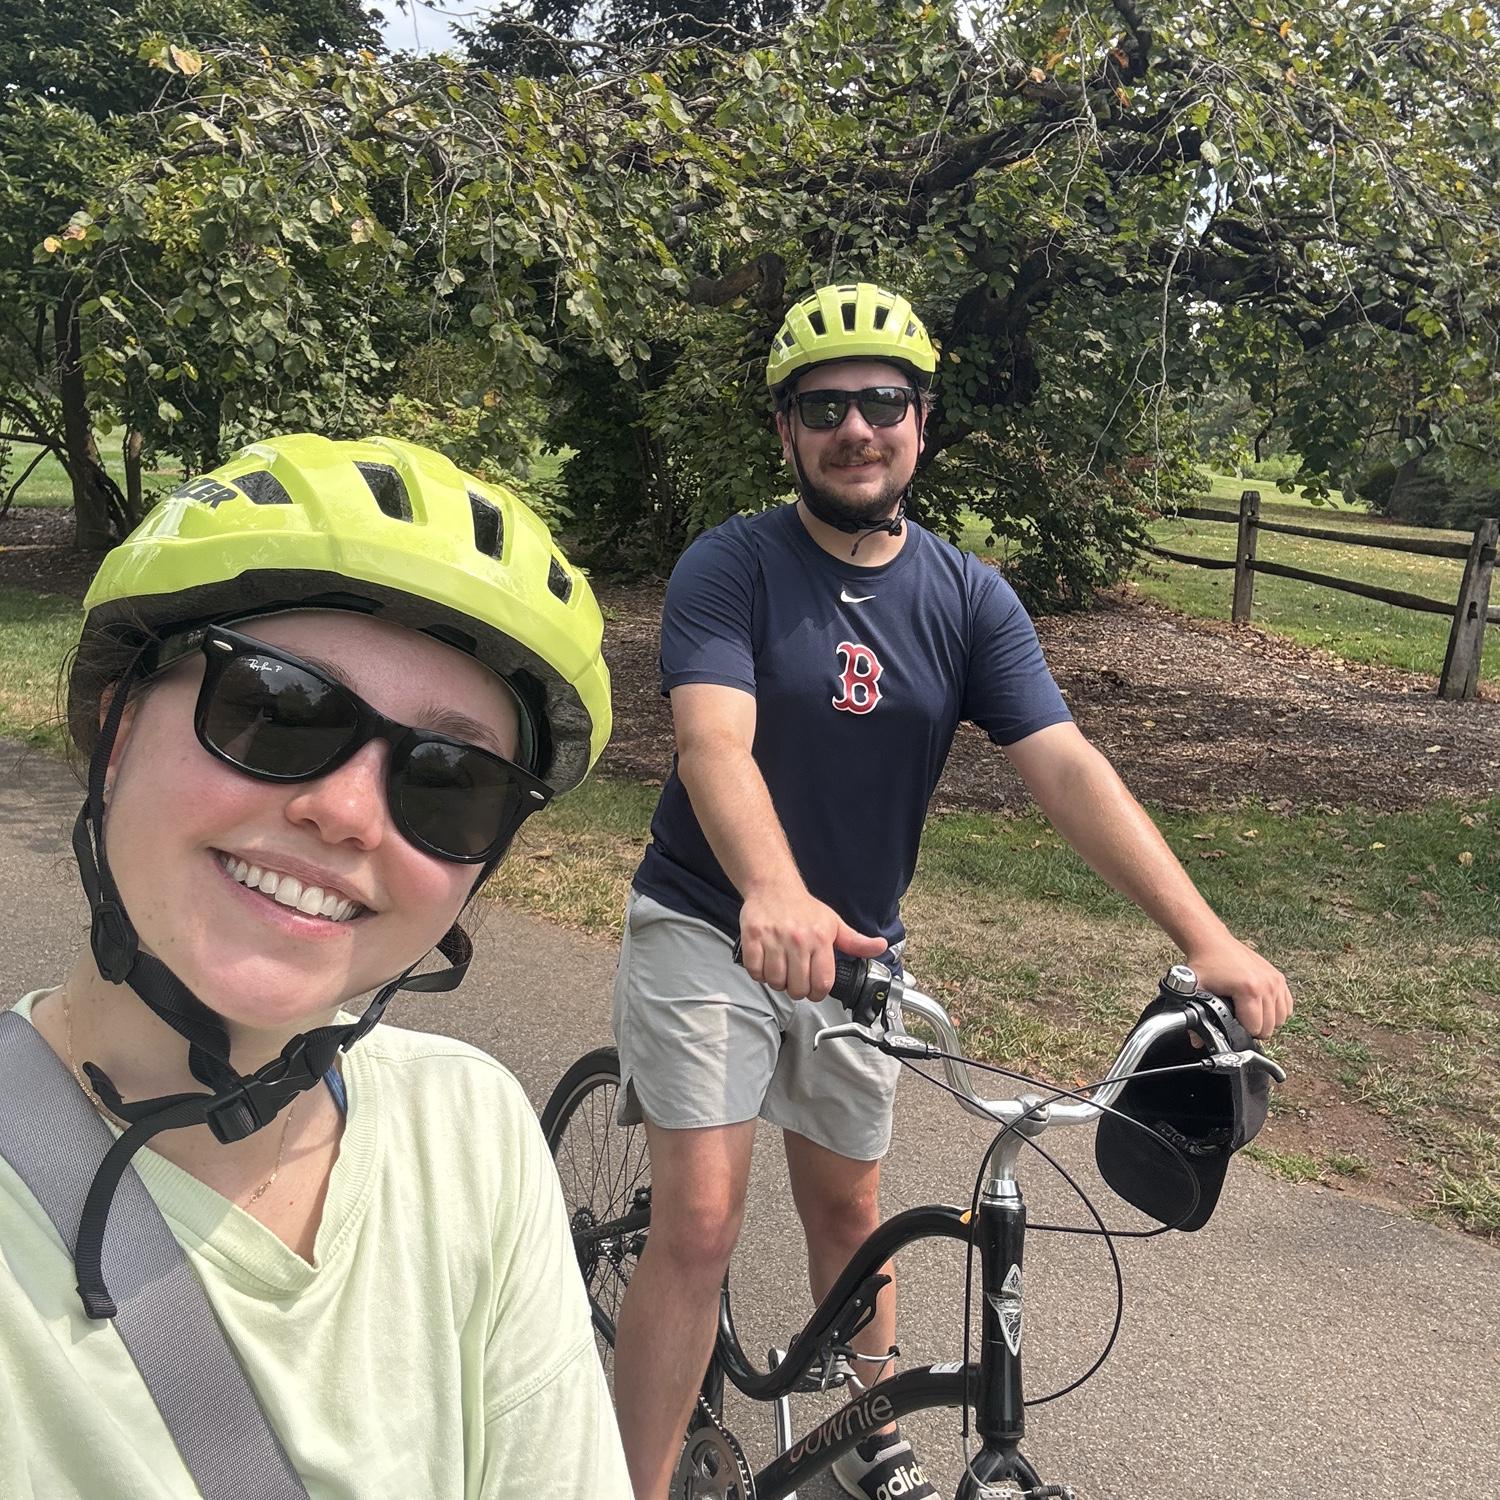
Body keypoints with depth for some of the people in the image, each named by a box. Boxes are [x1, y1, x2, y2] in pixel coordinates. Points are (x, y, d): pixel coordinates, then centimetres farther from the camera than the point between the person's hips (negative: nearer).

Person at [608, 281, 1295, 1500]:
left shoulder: (970, 600, -3)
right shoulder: (732, 565, -14)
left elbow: (1067, 766, -13)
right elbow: (714, 740, -29)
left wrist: (1207, 936, -24)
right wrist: (773, 894, -49)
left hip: (857, 946, 4)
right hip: (712, 926, -3)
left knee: (846, 1207, 19)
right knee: (700, 1227, -11)